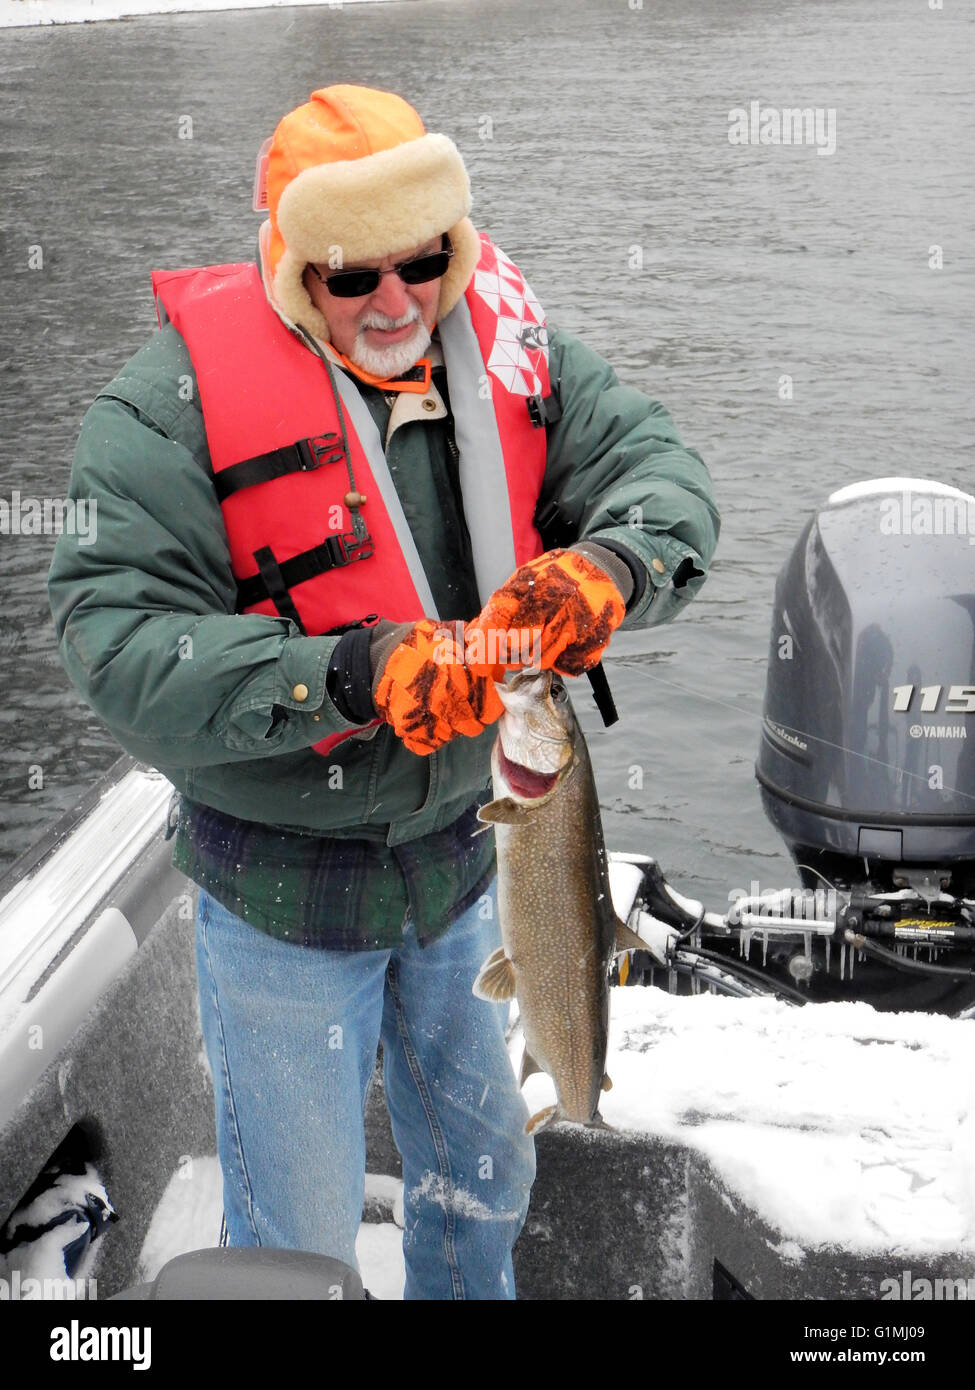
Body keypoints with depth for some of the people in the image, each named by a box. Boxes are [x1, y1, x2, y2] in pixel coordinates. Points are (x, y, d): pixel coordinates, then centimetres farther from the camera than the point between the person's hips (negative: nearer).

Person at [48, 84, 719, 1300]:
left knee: (483, 1175, 26)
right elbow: (118, 641, -26)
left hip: (462, 853, 5)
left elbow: (659, 467, -7)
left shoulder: (507, 345, -5)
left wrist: (607, 564, -30)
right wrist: (352, 677, -38)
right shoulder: (180, 399, -19)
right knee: (298, 1241, 12)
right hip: (284, 889, -4)